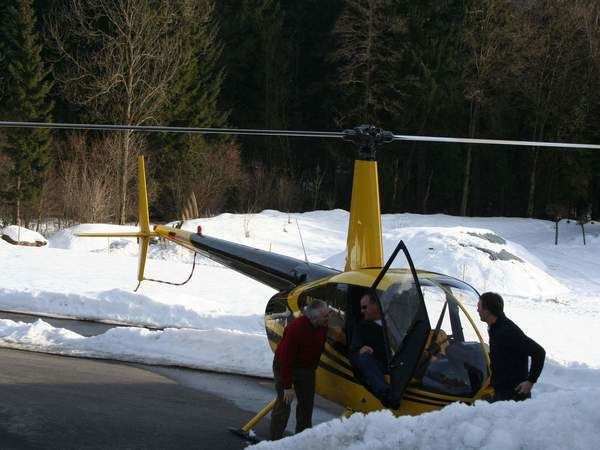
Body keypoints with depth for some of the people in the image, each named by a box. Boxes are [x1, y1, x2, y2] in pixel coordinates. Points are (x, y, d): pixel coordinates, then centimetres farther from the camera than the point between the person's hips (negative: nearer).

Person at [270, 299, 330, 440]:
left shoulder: (322, 327, -10)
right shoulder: (295, 329, -33)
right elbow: (286, 358, -30)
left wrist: (313, 368, 15)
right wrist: (287, 386, -28)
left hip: (307, 367, 7)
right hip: (285, 365, -7)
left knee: (307, 403, 10)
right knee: (284, 402, -10)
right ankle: (275, 440, -5)